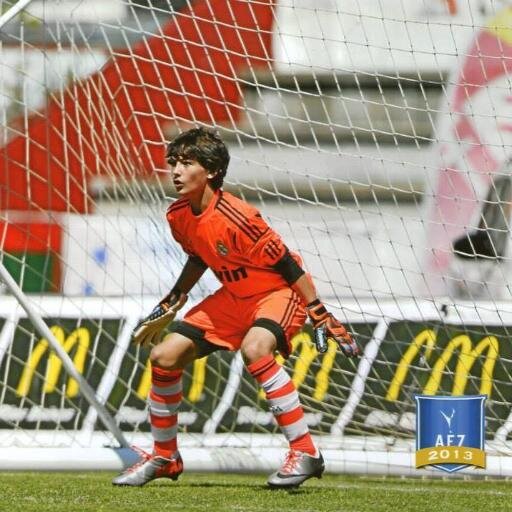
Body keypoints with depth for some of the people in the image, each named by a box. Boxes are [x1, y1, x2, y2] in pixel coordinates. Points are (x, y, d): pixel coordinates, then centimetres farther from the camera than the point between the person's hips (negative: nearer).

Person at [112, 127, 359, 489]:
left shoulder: (236, 218, -29)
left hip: (279, 292, -8)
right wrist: (171, 305, 21)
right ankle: (164, 457, 20)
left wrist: (321, 317, -22)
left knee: (254, 349, -38)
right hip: (234, 297, 8)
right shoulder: (179, 216, -6)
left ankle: (305, 453, -31)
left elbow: (287, 265, -23)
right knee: (164, 357, 1)